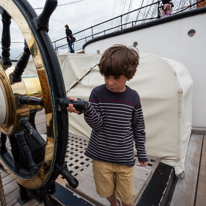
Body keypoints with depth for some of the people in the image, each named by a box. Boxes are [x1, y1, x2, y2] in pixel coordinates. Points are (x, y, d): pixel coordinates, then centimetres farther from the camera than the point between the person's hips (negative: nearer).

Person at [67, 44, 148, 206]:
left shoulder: (133, 97, -8)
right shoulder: (97, 93, -12)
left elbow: (138, 127, 1)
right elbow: (97, 125, -15)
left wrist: (142, 153, 8)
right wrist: (85, 108, -34)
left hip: (125, 158, 0)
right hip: (101, 156, 1)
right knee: (106, 191, 23)